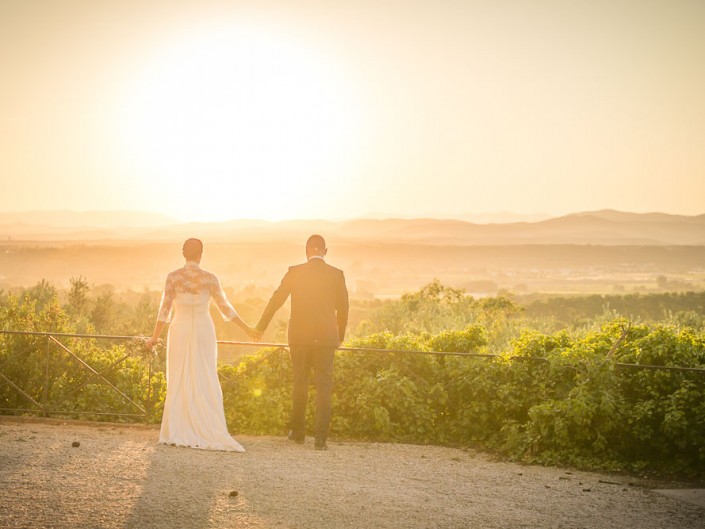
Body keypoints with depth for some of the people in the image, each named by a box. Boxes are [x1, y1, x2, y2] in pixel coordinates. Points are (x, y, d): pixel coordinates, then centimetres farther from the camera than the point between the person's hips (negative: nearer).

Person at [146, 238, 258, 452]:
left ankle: (177, 433, 7)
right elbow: (225, 308, -3)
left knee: (179, 382, 8)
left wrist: (154, 337, 3)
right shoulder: (210, 278, -6)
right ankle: (208, 432, 1)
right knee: (205, 383, 4)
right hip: (203, 332, -1)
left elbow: (165, 310, -6)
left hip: (180, 332, 1)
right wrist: (247, 329, 7)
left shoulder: (173, 277, -5)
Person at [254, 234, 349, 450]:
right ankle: (321, 438, -3)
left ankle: (298, 432, 22)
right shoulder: (336, 274, 0)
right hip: (326, 338, 0)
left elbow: (276, 300, 4)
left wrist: (260, 327, 16)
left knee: (300, 384, 15)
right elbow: (343, 308, 6)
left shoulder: (295, 272, -2)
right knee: (324, 387, 3)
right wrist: (340, 335, 20)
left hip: (299, 337, 0)